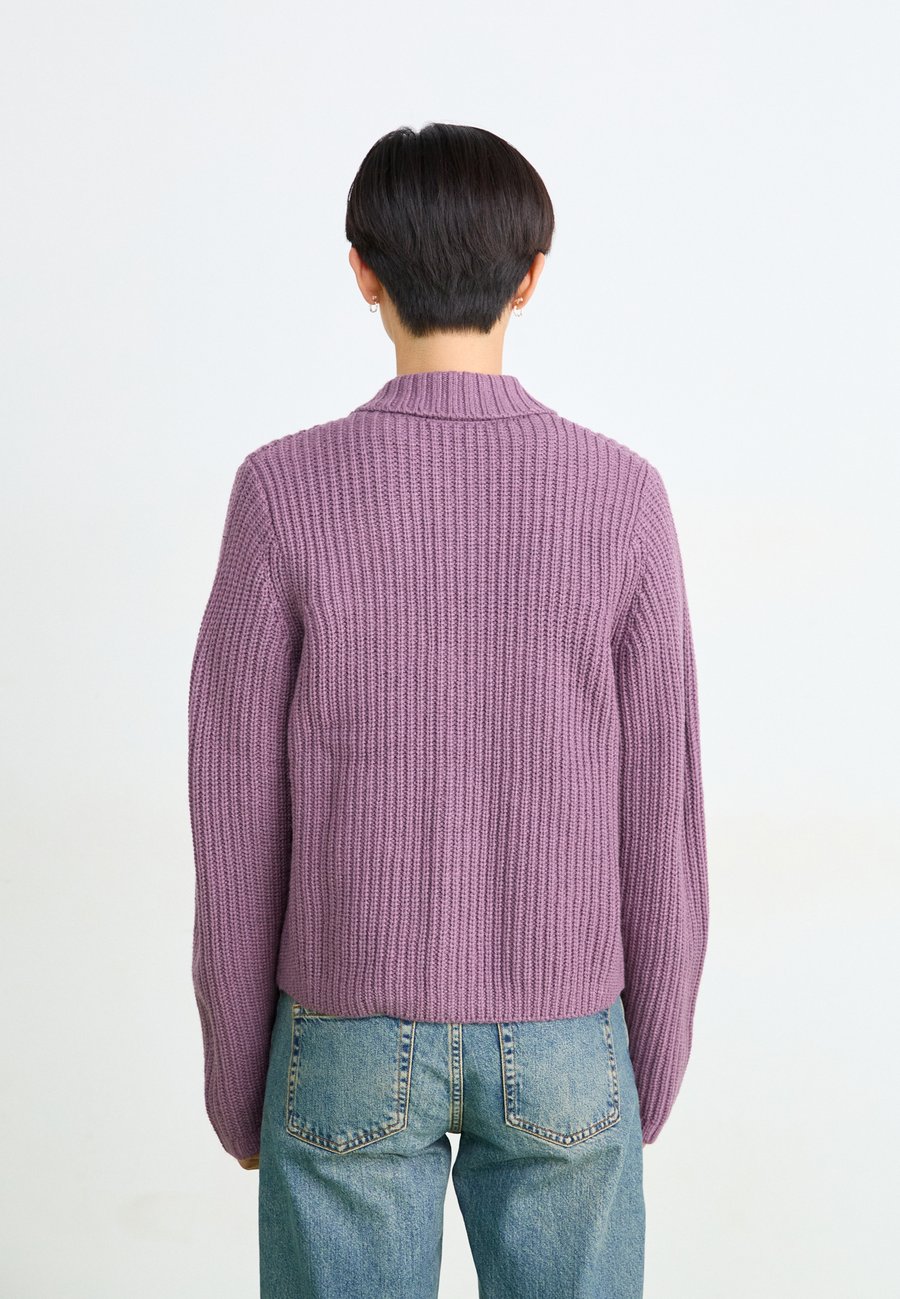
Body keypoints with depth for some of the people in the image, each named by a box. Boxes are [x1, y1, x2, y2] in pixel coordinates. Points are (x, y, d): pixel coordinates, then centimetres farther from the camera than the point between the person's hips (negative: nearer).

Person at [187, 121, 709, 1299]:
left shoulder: (284, 498, -13)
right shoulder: (622, 501, -11)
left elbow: (237, 820, -9)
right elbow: (657, 817, -5)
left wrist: (235, 1075, 5)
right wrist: (652, 1060, 8)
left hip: (356, 1040, -1)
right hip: (559, 1044, 1)